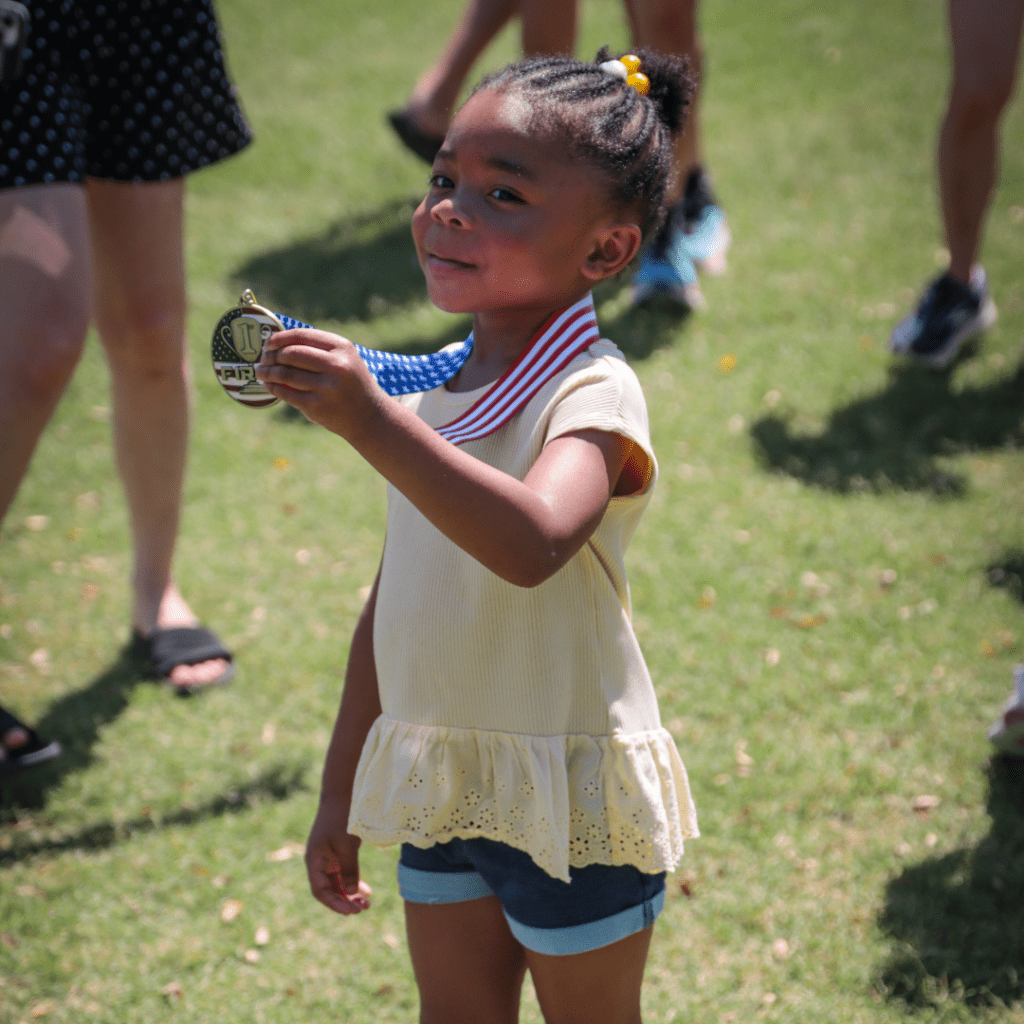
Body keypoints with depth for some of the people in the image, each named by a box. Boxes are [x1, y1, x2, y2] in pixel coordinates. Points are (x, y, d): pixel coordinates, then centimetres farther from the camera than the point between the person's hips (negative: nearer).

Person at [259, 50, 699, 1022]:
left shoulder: (592, 394, -19)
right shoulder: (427, 390, 4)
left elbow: (532, 545, -41)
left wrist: (372, 423, -49)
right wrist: (340, 792, 17)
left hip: (569, 798, -6)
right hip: (439, 786, 7)